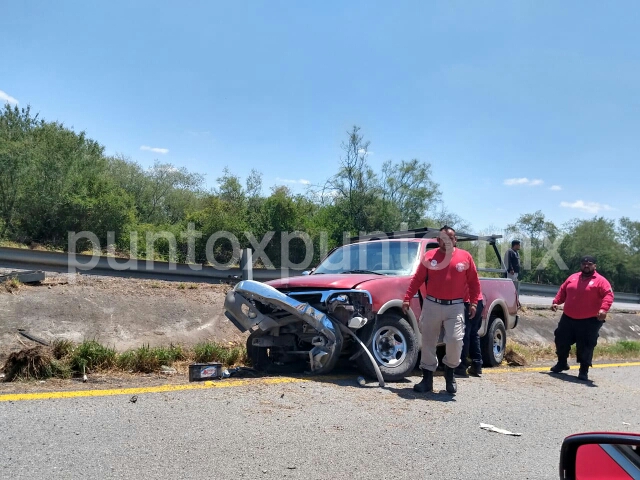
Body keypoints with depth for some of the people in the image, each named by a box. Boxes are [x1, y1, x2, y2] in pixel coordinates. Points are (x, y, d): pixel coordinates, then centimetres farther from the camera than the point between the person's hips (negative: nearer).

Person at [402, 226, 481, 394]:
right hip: (431, 305, 1)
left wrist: (473, 302, 1)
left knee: (455, 340, -11)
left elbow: (474, 282, 8)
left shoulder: (465, 257, 3)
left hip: (455, 306, -1)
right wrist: (407, 299, 0)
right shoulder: (429, 256, 3)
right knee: (428, 342, 5)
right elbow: (417, 279, 4)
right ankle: (427, 379, 16)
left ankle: (450, 371, 17)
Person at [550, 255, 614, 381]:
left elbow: (608, 295, -17)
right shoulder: (572, 277, 10)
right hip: (568, 318, 5)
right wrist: (556, 302, 5)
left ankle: (584, 370, 12)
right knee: (561, 341, 12)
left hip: (589, 321, -5)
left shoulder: (600, 281, -7)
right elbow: (562, 291, 18)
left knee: (586, 346, -1)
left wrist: (603, 309, -32)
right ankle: (561, 363, 32)